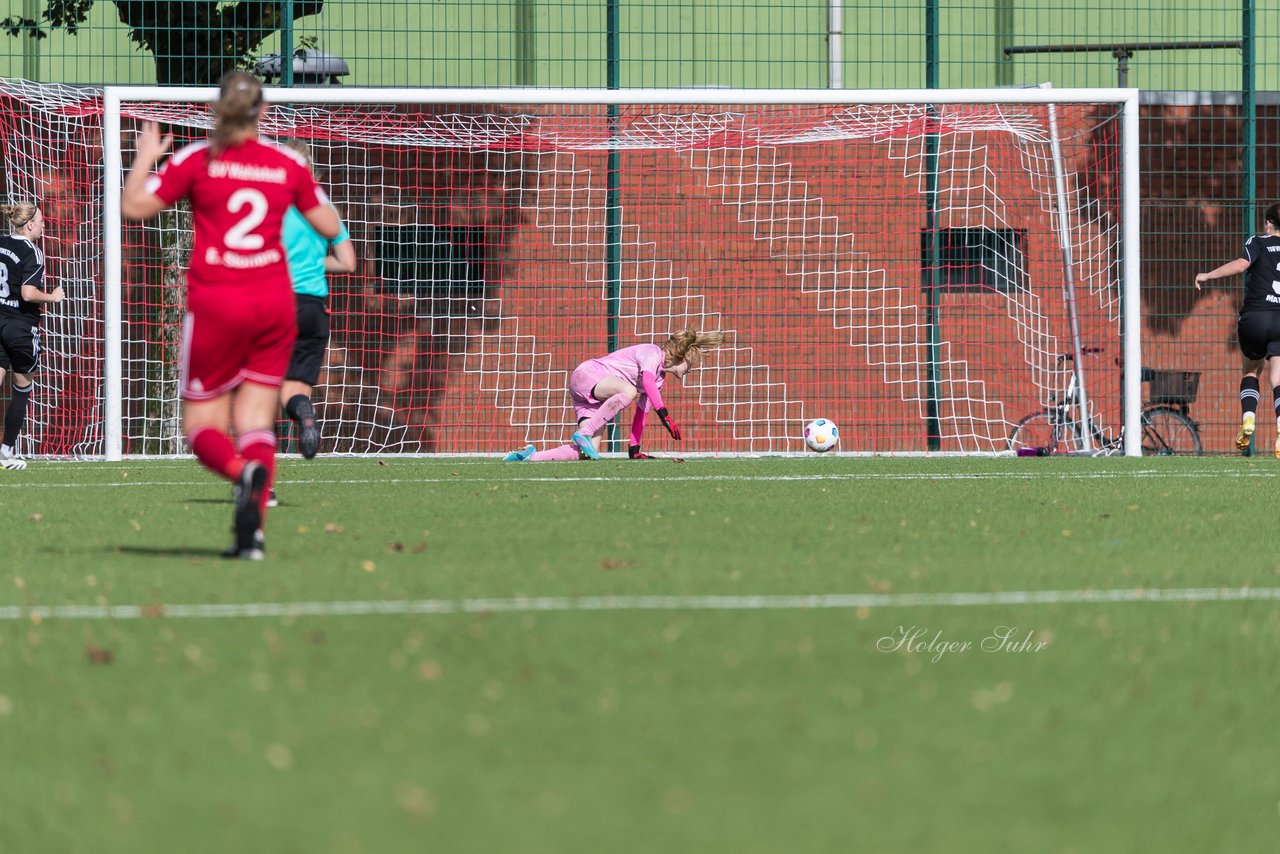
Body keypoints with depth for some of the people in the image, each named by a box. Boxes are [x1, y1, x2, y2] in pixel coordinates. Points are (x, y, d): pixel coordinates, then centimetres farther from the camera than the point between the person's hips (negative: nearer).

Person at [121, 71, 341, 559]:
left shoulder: (197, 159, -4)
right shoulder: (288, 163, 3)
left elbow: (134, 206, -5)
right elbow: (330, 227, 11)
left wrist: (145, 157, 11)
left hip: (216, 304, -3)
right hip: (275, 304, 3)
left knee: (202, 425, 5)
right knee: (256, 422, 6)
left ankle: (243, 472, -29)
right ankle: (252, 532, -11)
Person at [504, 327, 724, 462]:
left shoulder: (660, 378, 17)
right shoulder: (653, 353, -9)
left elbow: (641, 412, 18)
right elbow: (647, 380, -29)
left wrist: (634, 449, 10)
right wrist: (665, 415, -36)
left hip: (596, 398, 9)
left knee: (586, 453, -12)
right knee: (629, 391, -37)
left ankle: (531, 455, -6)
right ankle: (584, 434, -33)